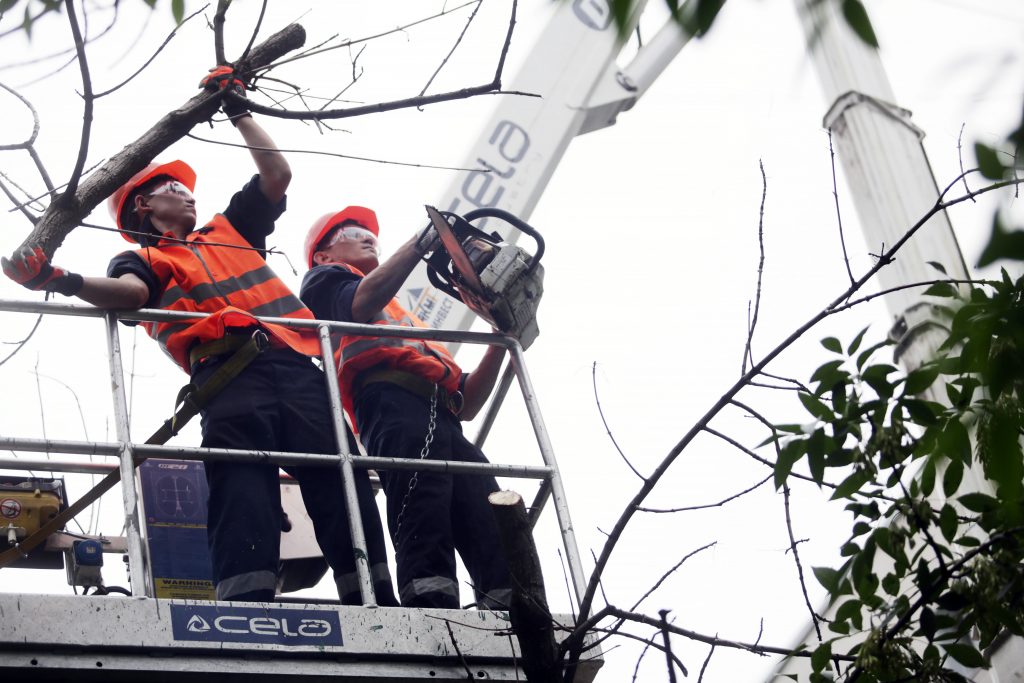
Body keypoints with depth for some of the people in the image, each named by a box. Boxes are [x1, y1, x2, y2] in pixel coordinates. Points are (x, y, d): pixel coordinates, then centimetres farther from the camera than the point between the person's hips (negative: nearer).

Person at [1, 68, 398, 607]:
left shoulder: (230, 229, 38)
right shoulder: (144, 258, 23)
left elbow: (278, 174, 36)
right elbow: (131, 291, -1)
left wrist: (237, 112, 42)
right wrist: (62, 282, -20)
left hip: (294, 364, 4)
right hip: (228, 370, -4)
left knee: (339, 476, -12)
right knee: (242, 483, -24)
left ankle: (375, 605, -19)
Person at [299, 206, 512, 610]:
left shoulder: (407, 319, 43)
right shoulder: (325, 280, 26)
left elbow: (467, 404, 32)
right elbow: (363, 301, -2)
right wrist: (420, 243, -4)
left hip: (443, 421, 7)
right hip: (393, 401, -7)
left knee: (497, 535, -13)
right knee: (425, 531, -27)